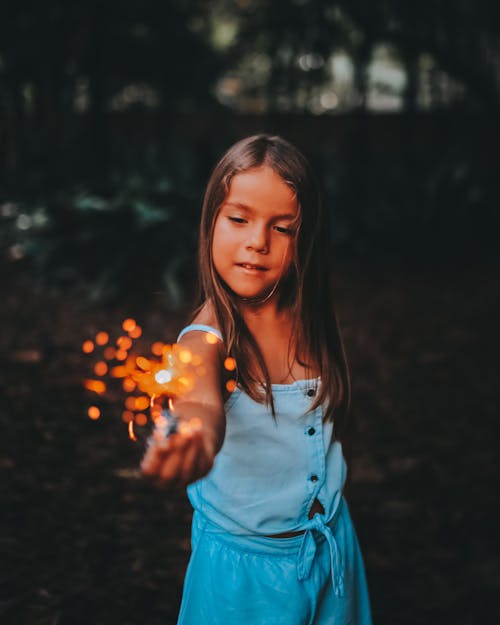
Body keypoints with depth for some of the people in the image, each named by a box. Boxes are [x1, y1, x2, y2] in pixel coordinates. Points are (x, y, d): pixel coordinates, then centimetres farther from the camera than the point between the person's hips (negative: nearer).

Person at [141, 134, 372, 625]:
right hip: (246, 563, -5)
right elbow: (201, 404, -44)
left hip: (331, 543, 5)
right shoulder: (209, 339, -22)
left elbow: (325, 423, 2)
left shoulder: (310, 322, -6)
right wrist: (193, 440, -66)